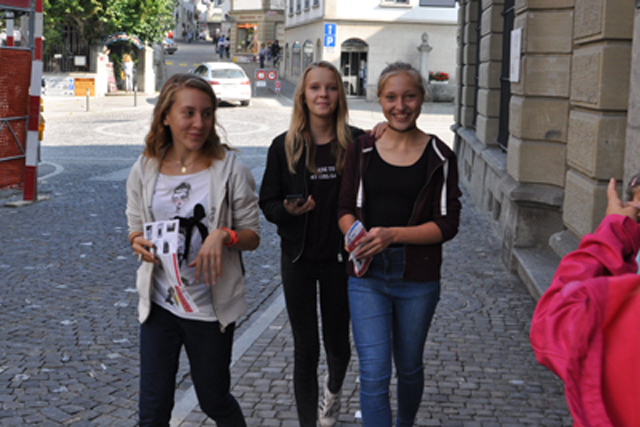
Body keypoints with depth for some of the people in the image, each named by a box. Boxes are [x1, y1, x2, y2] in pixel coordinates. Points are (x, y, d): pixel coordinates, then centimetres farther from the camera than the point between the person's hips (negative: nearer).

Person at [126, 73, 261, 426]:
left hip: (209, 308, -2)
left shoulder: (230, 169, -9)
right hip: (158, 304, 2)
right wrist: (139, 242, -12)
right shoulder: (145, 169, -1)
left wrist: (223, 235, -24)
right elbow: (135, 226, 11)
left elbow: (252, 235, -3)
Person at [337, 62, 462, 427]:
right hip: (367, 274, 1)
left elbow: (447, 224, -7)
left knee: (409, 367, 17)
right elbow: (346, 208, 8)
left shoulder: (439, 157, -3)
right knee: (374, 373, -5)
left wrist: (392, 235, -20)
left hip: (417, 277, 0)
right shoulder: (361, 150, 3)